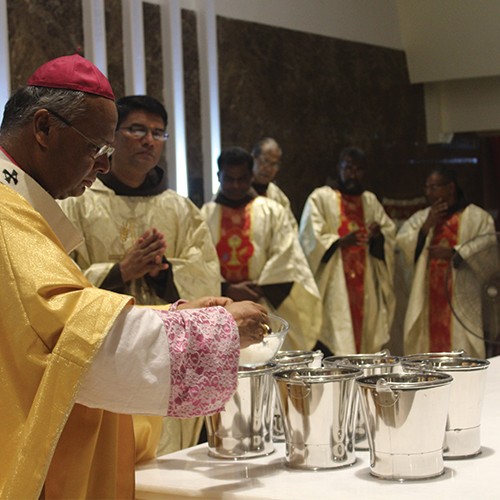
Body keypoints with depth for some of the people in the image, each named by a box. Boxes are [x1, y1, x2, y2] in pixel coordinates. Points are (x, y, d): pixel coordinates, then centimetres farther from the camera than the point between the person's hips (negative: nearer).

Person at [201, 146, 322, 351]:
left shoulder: (272, 212, 9)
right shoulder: (205, 215, 9)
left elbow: (285, 259, 0)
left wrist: (261, 289, -11)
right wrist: (226, 290, -15)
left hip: (264, 309, 0)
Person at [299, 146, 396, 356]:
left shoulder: (370, 201, 17)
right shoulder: (321, 198, 1)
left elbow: (390, 232, 13)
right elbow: (310, 238, -8)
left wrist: (378, 236, -10)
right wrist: (341, 241, -24)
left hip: (365, 286, 5)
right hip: (333, 289, -5)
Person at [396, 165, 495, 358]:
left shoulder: (477, 217, 3)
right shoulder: (420, 217, 16)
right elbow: (402, 244, 4)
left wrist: (455, 253, -16)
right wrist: (427, 225, -7)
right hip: (427, 297, 4)